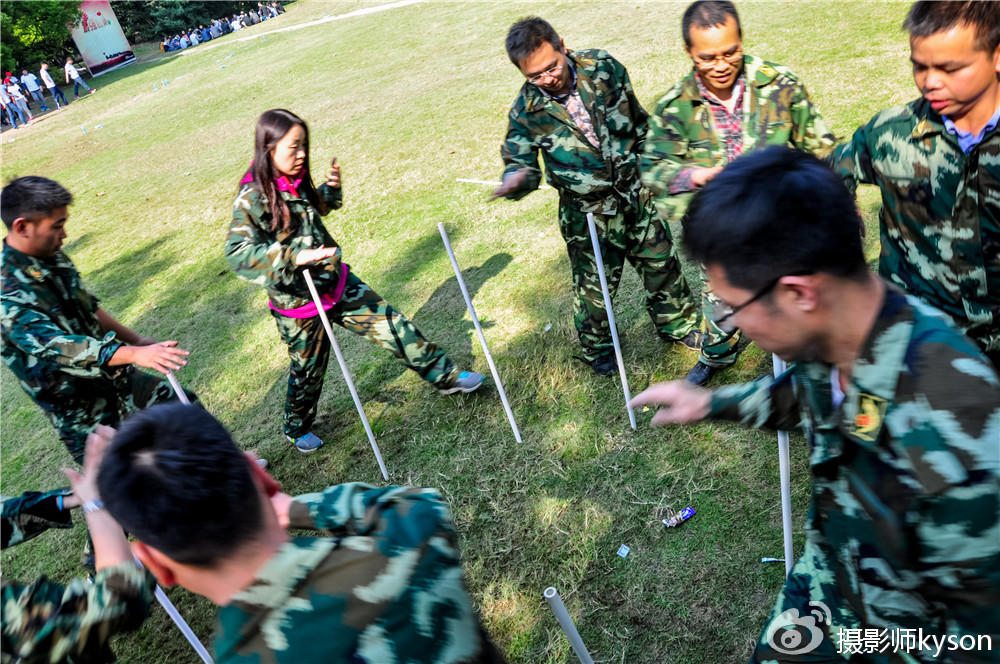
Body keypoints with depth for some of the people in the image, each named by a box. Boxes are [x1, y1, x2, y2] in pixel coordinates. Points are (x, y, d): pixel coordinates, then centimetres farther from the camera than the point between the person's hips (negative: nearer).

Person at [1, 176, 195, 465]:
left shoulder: (53, 259, 1)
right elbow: (56, 346, -37)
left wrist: (136, 339, 15)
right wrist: (135, 354, -49)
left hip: (120, 379, 8)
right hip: (82, 410, -7)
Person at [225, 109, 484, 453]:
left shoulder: (297, 182, 0)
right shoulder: (251, 199, -22)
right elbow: (237, 254, -32)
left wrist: (332, 188, 0)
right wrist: (295, 257, -41)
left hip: (337, 282, 6)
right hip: (298, 301, -6)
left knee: (392, 324, 4)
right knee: (308, 370, 12)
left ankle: (444, 375, 18)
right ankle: (296, 429, 40)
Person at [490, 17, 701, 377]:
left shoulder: (604, 67, -10)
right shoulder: (526, 110, -16)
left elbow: (638, 120, 5)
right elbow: (519, 161, -10)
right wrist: (517, 179, -35)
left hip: (635, 192, 3)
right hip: (587, 212, -2)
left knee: (662, 263, 17)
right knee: (593, 284, 8)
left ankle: (678, 325, 43)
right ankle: (597, 348, 36)